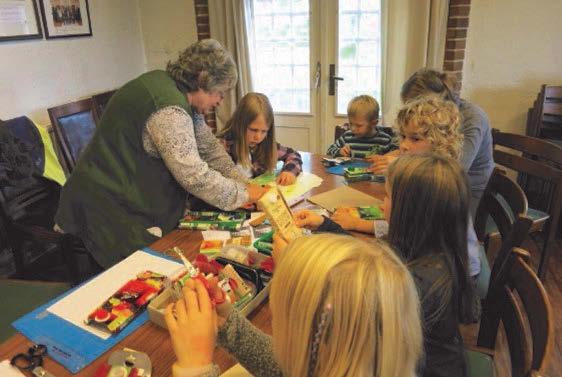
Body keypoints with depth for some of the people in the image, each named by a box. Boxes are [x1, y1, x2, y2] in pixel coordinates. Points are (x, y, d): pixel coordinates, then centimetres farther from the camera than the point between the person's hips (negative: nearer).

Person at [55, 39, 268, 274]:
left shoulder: (183, 95, 5)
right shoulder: (169, 110, -27)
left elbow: (209, 146, 9)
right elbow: (195, 177, -27)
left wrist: (243, 184, 1)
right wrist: (243, 195, -14)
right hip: (111, 209, -10)